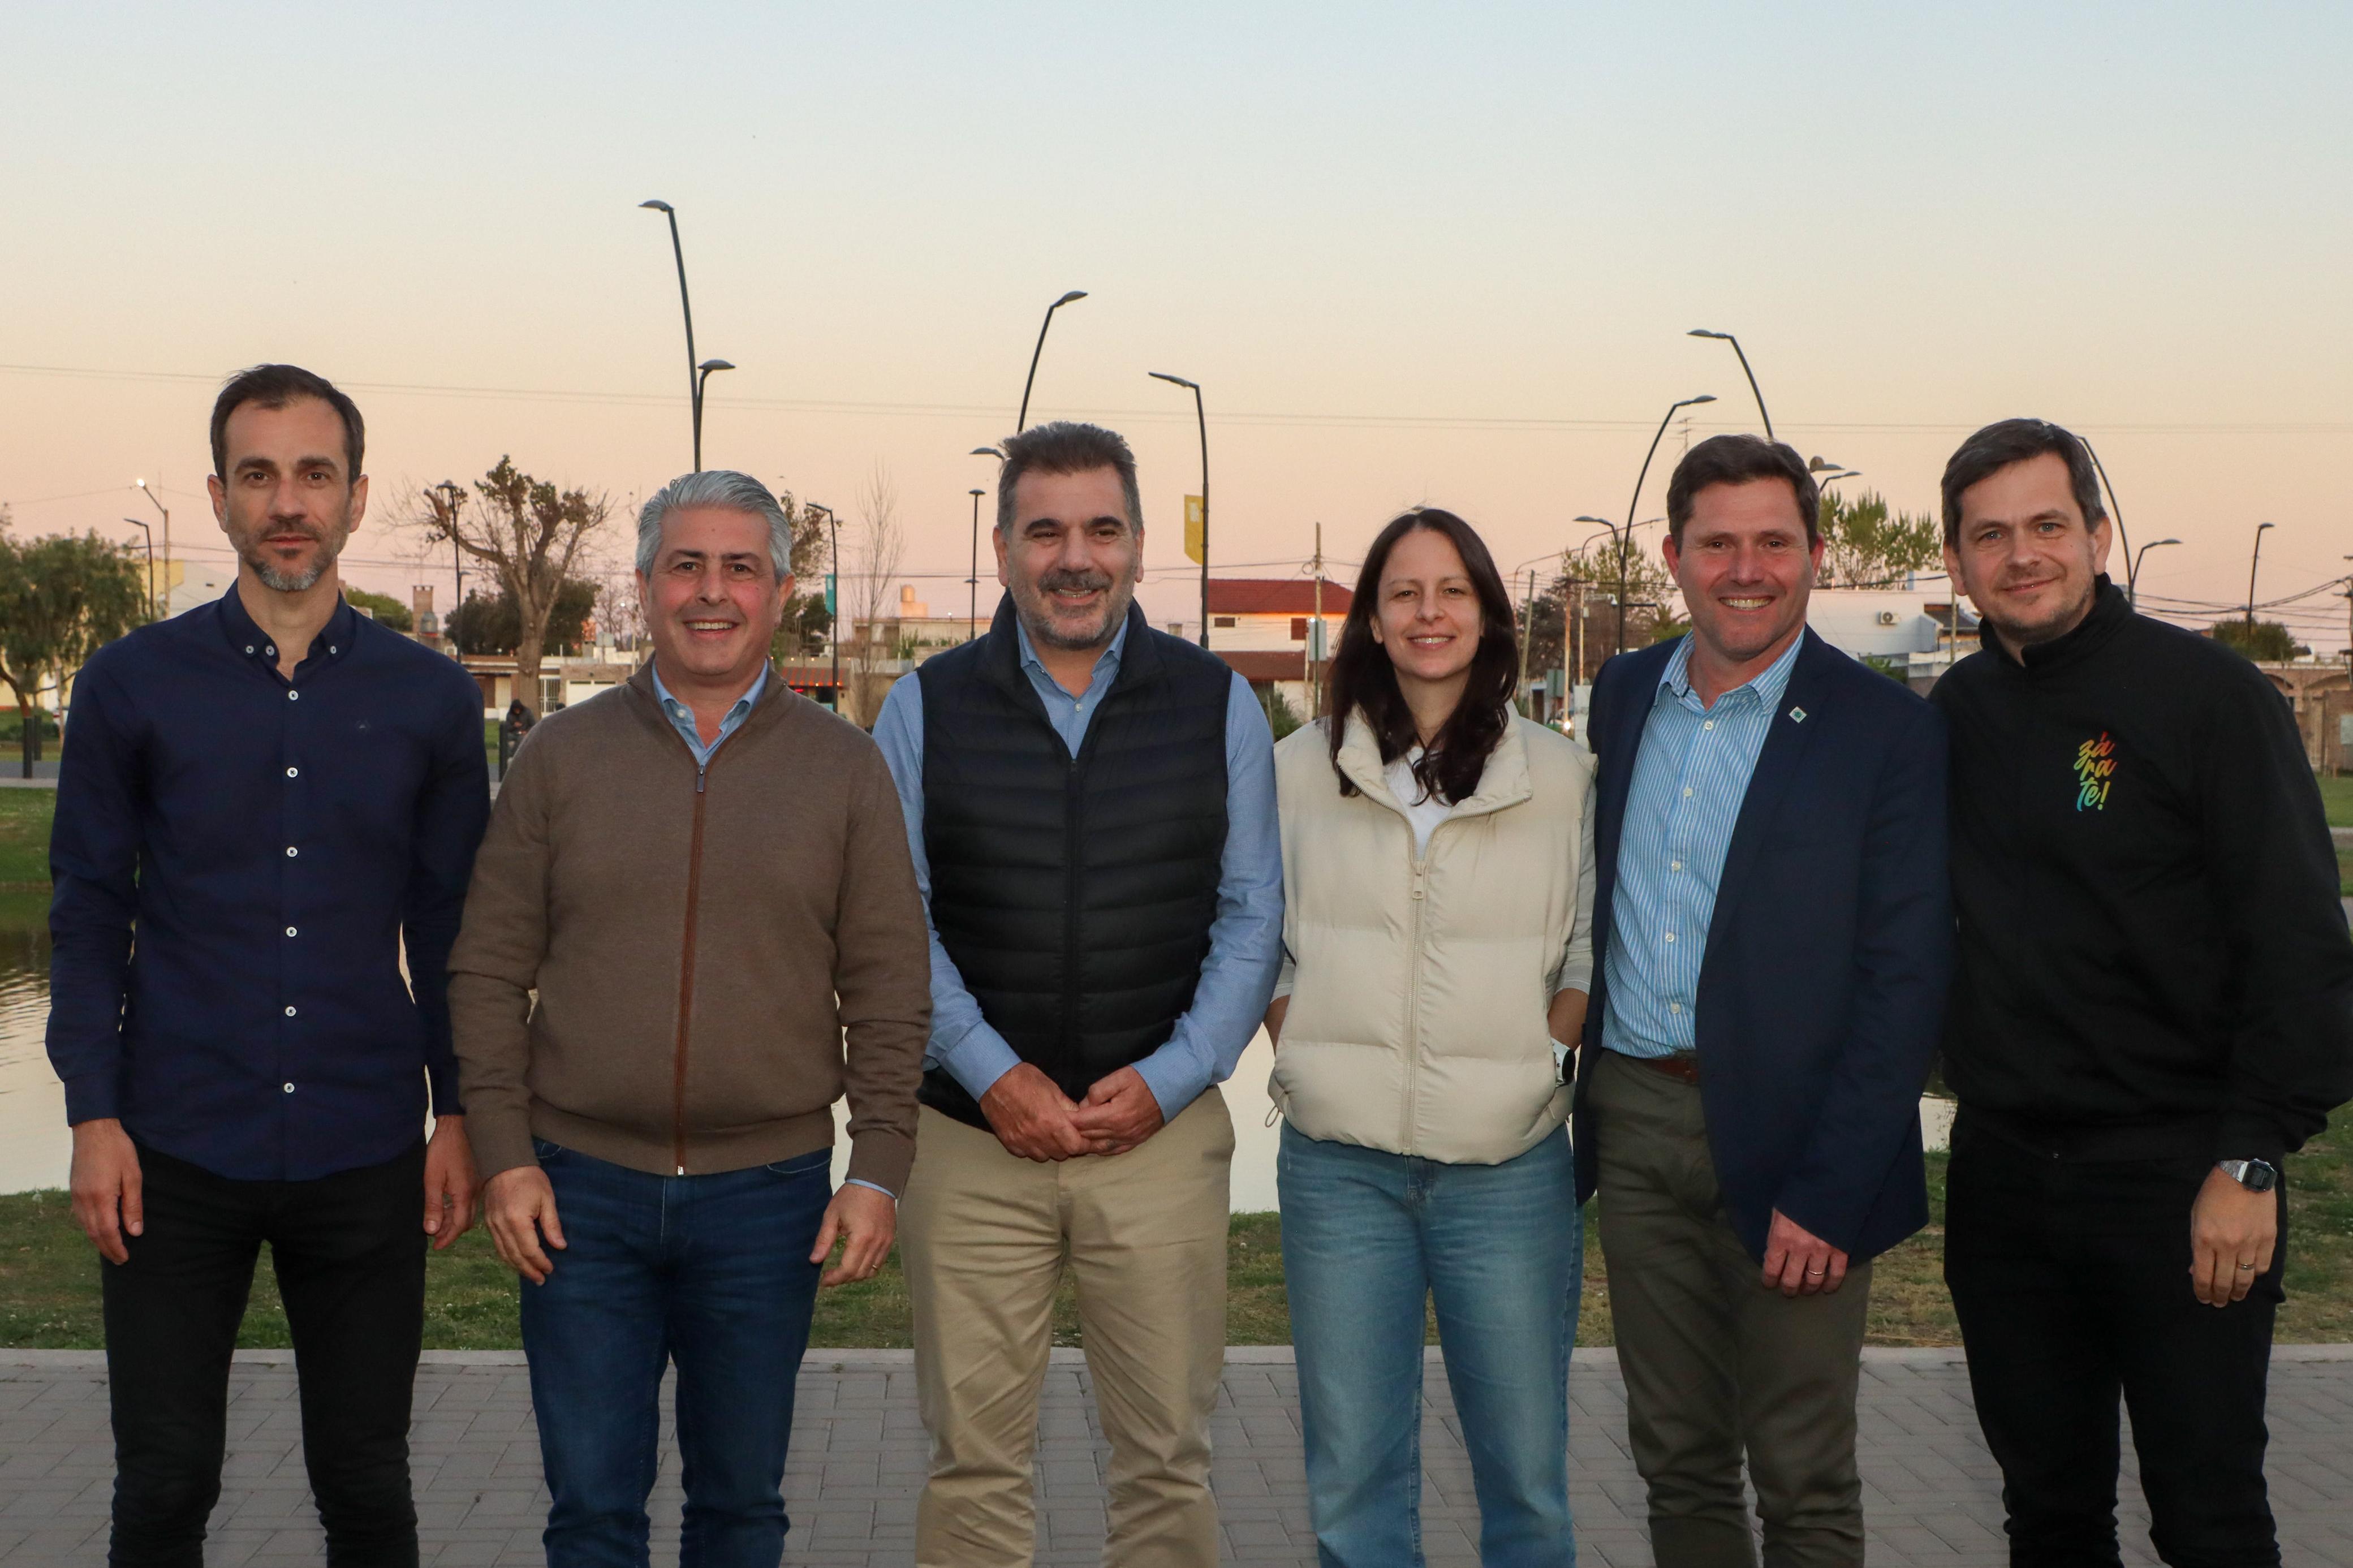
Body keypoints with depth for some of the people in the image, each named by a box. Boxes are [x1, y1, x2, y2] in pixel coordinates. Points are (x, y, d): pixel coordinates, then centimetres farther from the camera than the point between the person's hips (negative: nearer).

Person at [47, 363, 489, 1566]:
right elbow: (88, 914, 4)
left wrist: (459, 1114, 3)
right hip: (177, 1152, 0)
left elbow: (453, 924, 9)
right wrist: (93, 1116, -4)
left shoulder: (431, 698, 4)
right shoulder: (133, 685, 1)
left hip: (365, 1156, 1)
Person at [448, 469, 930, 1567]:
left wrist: (879, 1168, -5)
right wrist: (503, 1154, -4)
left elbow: (888, 990, 2)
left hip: (768, 1192, 0)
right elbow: (489, 970, 3)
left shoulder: (842, 767, 3)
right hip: (580, 1188, 0)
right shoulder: (561, 756, 3)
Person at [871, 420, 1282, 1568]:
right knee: (973, 1461, 5)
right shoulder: (925, 710, 5)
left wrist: (1168, 1078, -7)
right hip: (973, 1137, 0)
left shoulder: (1217, 706, 6)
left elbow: (1252, 915, 4)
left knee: (1166, 1458, 7)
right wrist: (992, 1074, -10)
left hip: (1162, 1131, 0)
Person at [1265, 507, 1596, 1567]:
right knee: (1351, 1479, 6)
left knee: (1527, 1471, 5)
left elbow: (1592, 950, 10)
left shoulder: (1562, 776, 4)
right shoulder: (1300, 769, 7)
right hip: (1339, 1161, 1)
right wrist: (1306, 1063, 1)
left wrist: (1539, 1060, -4)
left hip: (1509, 1162, -1)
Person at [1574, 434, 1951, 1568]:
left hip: (1789, 1141, -5)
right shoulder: (1623, 695, 8)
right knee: (1676, 1463, 15)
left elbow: (1905, 981, -11)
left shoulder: (1887, 731, -9)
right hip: (1637, 1123, 5)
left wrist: (1828, 1188, -16)